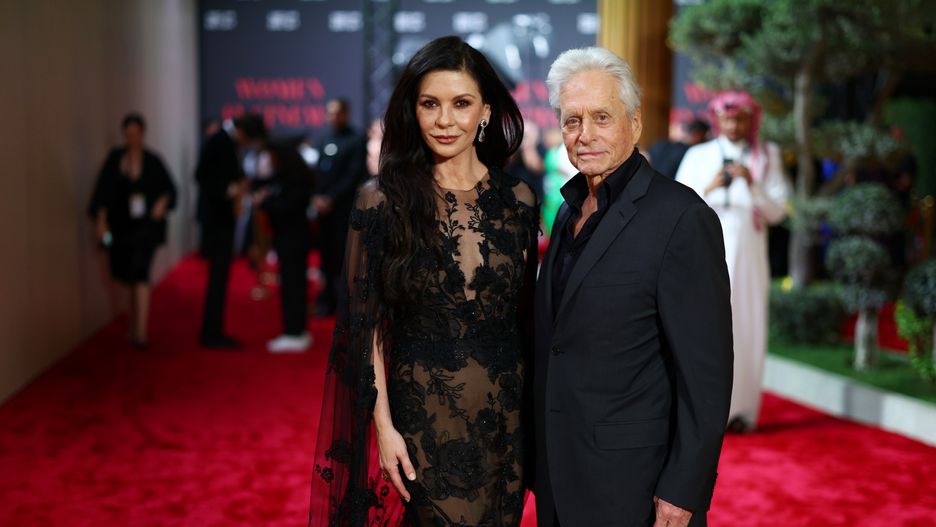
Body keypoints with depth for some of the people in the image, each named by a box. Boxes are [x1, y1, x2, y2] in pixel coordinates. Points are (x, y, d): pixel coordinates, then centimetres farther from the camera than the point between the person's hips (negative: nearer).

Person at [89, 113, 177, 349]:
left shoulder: (152, 161, -1)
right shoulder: (115, 158, 4)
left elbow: (169, 188, 7)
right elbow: (104, 189, 2)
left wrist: (162, 202, -13)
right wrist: (101, 219, -6)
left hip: (145, 225, -3)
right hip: (121, 225, 3)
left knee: (140, 274, -13)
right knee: (130, 276, 13)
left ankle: (141, 331, -16)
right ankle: (135, 323, 31)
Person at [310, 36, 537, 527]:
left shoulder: (518, 199, 1)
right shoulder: (383, 200, -7)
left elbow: (527, 315, 7)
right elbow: (367, 324, -5)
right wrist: (383, 424, -10)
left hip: (507, 415, 3)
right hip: (422, 416, -3)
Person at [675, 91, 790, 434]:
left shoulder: (766, 158, 8)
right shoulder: (697, 156, 7)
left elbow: (777, 211, 2)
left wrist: (753, 185, -13)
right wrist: (709, 188, -15)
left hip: (748, 254, 1)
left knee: (748, 328, 0)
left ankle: (741, 411, 7)